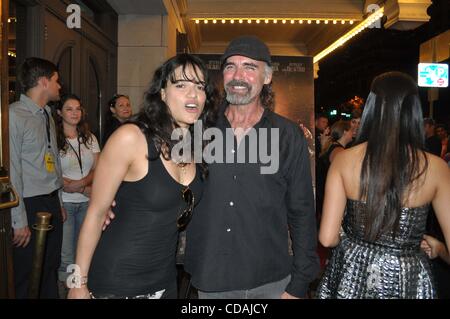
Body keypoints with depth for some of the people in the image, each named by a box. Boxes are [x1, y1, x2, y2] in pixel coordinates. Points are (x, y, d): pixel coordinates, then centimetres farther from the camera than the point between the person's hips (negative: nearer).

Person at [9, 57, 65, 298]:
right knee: (26, 277, 5)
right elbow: (12, 171, -16)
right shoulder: (15, 115, -13)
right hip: (30, 206, -7)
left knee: (51, 269, 17)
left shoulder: (47, 116, 13)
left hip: (52, 204, 7)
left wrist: (58, 203, 15)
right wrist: (19, 221, -16)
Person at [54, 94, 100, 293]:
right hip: (64, 202, -4)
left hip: (87, 202, 4)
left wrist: (82, 182, -14)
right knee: (65, 254, 0)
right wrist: (86, 190, -12)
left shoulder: (90, 138, 9)